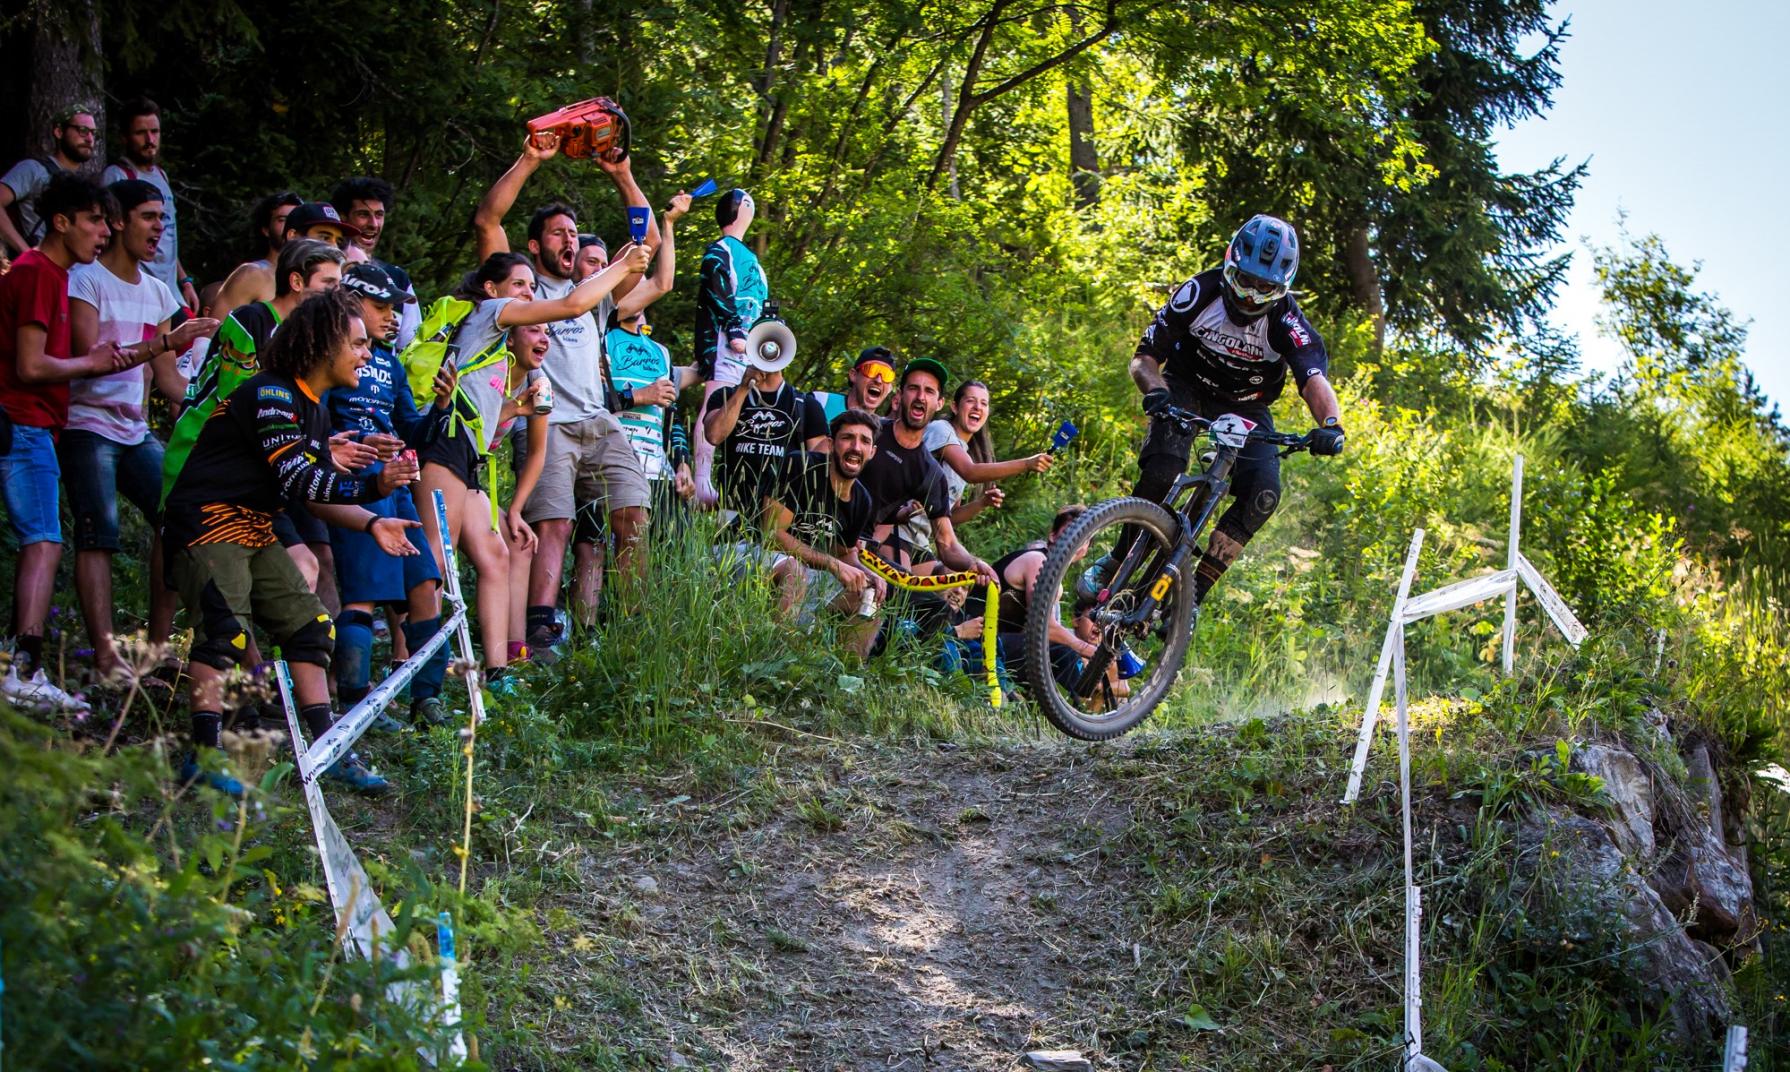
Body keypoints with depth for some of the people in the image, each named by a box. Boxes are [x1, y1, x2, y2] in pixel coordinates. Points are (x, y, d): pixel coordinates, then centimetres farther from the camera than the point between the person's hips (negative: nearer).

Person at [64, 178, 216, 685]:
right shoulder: (86, 280, -5)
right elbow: (89, 356, -18)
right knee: (99, 534, -13)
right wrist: (167, 342, -25)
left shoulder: (157, 292, 16)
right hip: (89, 428, -7)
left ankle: (158, 642, 2)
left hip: (136, 430, 7)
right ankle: (105, 654, -16)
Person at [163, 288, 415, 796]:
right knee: (225, 630, -20)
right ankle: (204, 755, -17)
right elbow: (296, 480, -26)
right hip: (207, 522, -10)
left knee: (309, 625, 5)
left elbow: (318, 491, 13)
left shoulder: (314, 407, 13)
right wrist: (374, 486, -34)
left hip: (252, 530, 10)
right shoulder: (270, 394, -18)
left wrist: (371, 522, -1)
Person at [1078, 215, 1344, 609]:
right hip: (1188, 389, -1)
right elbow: (1144, 357, -20)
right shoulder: (1199, 293, -23)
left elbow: (1314, 380, -36)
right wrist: (1156, 391, -43)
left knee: (1263, 494, -23)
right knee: (1162, 469, -30)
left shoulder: (1287, 322, -24)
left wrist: (1330, 424, -58)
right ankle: (1115, 561, -10)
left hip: (1245, 407, 1)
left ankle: (1195, 589, -12)